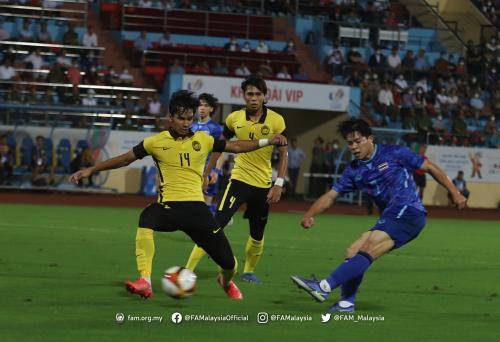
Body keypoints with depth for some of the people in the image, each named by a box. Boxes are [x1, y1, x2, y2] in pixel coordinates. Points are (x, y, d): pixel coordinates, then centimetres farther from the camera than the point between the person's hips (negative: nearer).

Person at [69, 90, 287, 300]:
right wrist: (90, 170, 9)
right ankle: (144, 282, -40)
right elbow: (125, 159, 11)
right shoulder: (157, 141, 5)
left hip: (196, 206, 2)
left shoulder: (202, 140, 9)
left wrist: (267, 141, 1)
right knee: (146, 220, -39)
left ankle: (226, 282, 40)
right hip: (168, 205, -1)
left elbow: (235, 147, 11)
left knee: (228, 263, 0)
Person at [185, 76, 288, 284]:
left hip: (264, 185, 1)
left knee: (257, 236, 12)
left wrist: (279, 184, -9)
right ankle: (188, 270, -19)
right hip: (239, 179, -1)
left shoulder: (276, 121, -6)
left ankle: (249, 271, 38)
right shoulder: (234, 118, -3)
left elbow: (283, 153, -1)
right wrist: (208, 171, 14)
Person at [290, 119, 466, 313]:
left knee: (367, 251, -20)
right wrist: (310, 214, -7)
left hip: (408, 212, -8)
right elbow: (331, 195, 10)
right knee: (353, 252, -1)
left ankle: (324, 287, -31)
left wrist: (454, 192, 0)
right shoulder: (354, 171, 13)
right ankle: (346, 303, 3)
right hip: (389, 219, 8)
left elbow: (430, 168, 4)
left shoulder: (394, 154, -2)